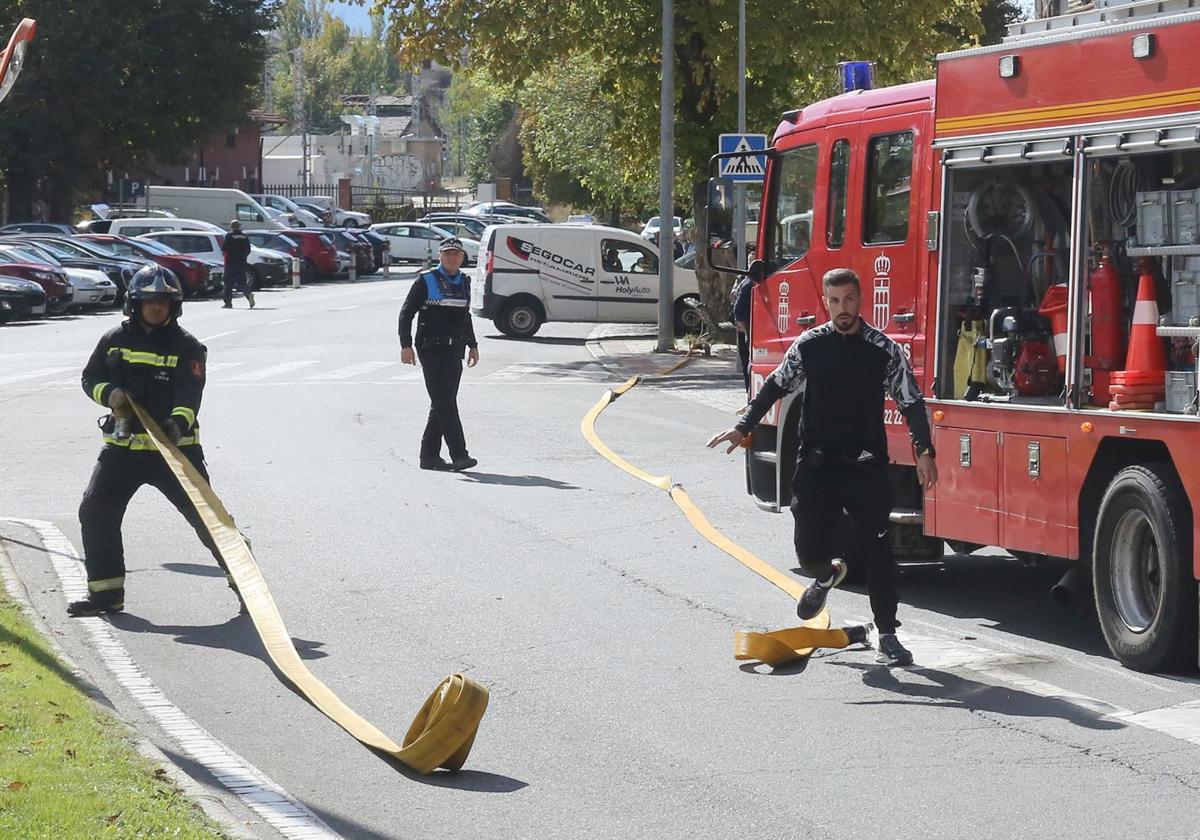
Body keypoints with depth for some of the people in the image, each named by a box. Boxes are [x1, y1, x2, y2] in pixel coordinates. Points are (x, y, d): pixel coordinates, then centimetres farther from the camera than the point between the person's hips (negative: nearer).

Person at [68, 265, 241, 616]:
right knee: (95, 512, -1)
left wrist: (179, 422, -38)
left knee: (205, 515, -8)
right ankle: (105, 591, 11)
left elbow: (190, 393, -17)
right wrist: (109, 393, -9)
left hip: (175, 447, -4)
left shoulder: (186, 346, -4)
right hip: (123, 446, 4)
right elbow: (90, 378, 15)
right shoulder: (115, 340, 6)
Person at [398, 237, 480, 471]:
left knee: (442, 404, 9)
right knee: (445, 404, -12)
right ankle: (459, 456, -17)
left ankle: (429, 456, 15)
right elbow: (406, 313, -4)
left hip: (454, 351, 7)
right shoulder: (426, 281, -4)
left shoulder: (464, 282, 15)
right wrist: (406, 345, -12)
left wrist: (472, 345, 25)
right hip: (432, 349, -7)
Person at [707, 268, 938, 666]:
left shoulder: (884, 349, -2)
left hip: (866, 466, -1)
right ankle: (827, 575, 38)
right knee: (809, 550, 1)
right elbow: (776, 386, 14)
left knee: (878, 553, -3)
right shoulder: (808, 346, 3)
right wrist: (743, 428, 11)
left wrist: (924, 452, -12)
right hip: (817, 465, 1)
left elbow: (911, 402, -3)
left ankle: (887, 637, 6)